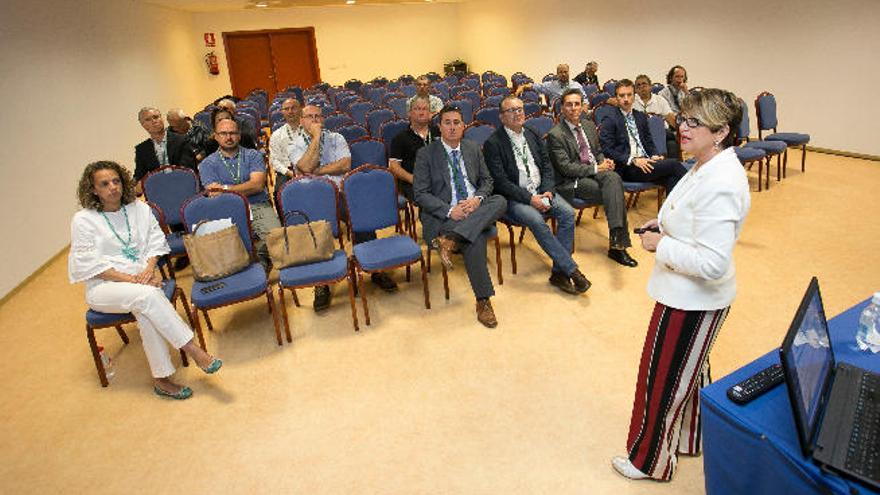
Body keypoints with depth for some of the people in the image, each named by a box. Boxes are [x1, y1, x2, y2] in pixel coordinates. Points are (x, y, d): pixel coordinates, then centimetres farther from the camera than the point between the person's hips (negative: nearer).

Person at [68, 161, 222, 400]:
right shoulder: (83, 220, -1)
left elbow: (156, 243, 7)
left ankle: (161, 378, -29)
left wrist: (149, 270, -13)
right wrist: (129, 279, -17)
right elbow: (88, 264, -7)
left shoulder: (139, 208, 10)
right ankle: (192, 349, -34)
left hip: (142, 277, 2)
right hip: (104, 287, -2)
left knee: (145, 311, -33)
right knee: (146, 295, -35)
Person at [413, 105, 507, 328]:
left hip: (476, 209, 5)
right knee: (475, 240, -32)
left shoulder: (473, 148, 14)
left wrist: (477, 198, -9)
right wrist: (449, 211, -20)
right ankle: (483, 302, -21)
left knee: (500, 201, -27)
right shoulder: (426, 154, 0)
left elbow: (486, 180, 16)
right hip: (443, 215, -5)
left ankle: (450, 239, -35)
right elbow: (420, 194, -5)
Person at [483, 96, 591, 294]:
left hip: (540, 191, 6)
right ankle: (571, 270, -21)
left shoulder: (533, 135, 14)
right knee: (536, 220, -31)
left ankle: (559, 272, -14)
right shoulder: (493, 143, -6)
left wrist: (548, 191, -6)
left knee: (567, 212, -19)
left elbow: (547, 166, 13)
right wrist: (529, 198, -19)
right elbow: (500, 182, -12)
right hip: (513, 197, -5)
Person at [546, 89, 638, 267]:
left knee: (614, 178, -29)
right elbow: (566, 168, -13)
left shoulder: (589, 125, 15)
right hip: (573, 181, -5)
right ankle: (618, 244, -24)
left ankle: (616, 242, -31)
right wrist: (596, 168, -15)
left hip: (596, 171, 6)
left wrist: (604, 162, 0)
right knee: (615, 193, -27)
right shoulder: (555, 135, -8)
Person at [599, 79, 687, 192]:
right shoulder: (609, 121, 1)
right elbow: (608, 150, -7)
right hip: (626, 167, -6)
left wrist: (654, 155, 0)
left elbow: (649, 142, 24)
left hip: (645, 161, 6)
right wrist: (633, 160, -17)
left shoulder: (641, 117, 22)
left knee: (671, 179, -26)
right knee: (674, 165, -22)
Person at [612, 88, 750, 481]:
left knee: (662, 379, 9)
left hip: (691, 302, -10)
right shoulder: (709, 168, 3)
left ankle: (650, 460, 32)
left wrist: (660, 244, -22)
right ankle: (690, 438, 51)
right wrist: (665, 224, 5)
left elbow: (712, 263, -32)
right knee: (688, 370, 27)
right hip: (691, 296, 10)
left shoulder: (719, 184, -29)